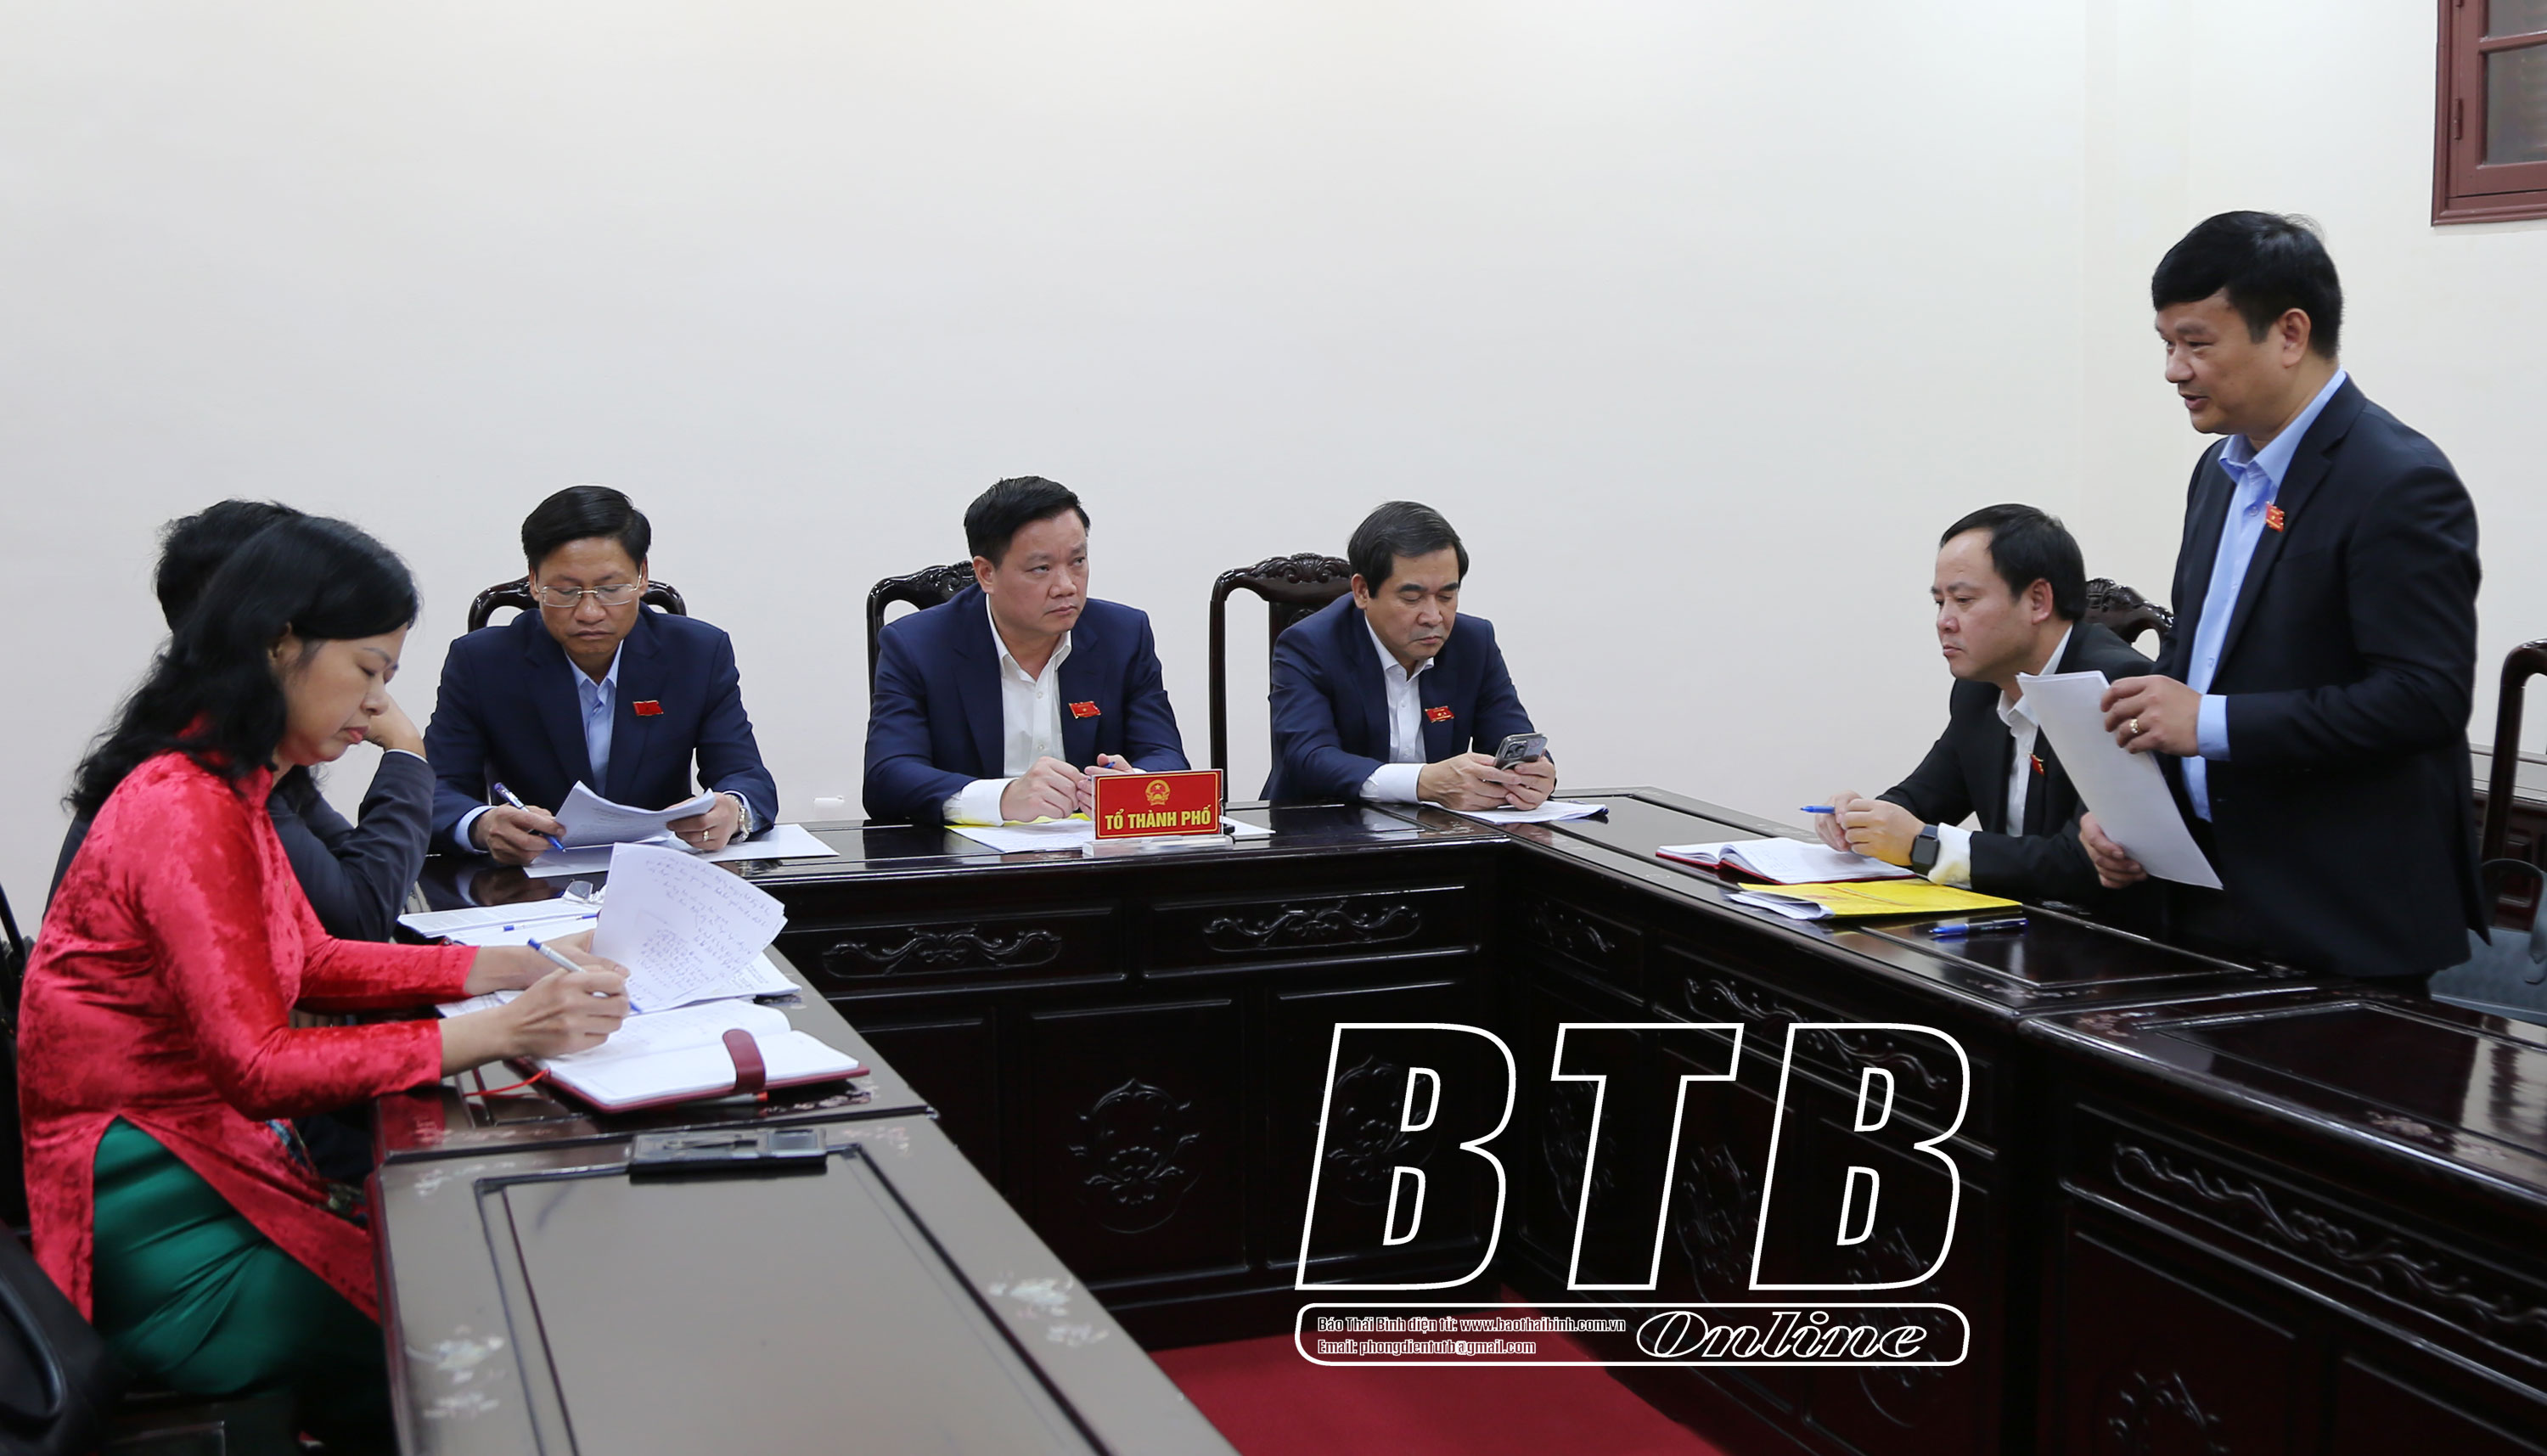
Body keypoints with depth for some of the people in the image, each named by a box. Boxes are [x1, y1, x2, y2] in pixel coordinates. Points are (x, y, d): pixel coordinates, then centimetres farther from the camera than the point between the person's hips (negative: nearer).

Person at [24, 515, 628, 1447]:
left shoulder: (223, 789, 9)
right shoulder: (185, 812, -22)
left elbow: (312, 960, 14)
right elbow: (261, 1069, -25)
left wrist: (512, 967, 3)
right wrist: (495, 1034, -29)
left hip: (208, 1159, 9)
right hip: (162, 1237, -9)